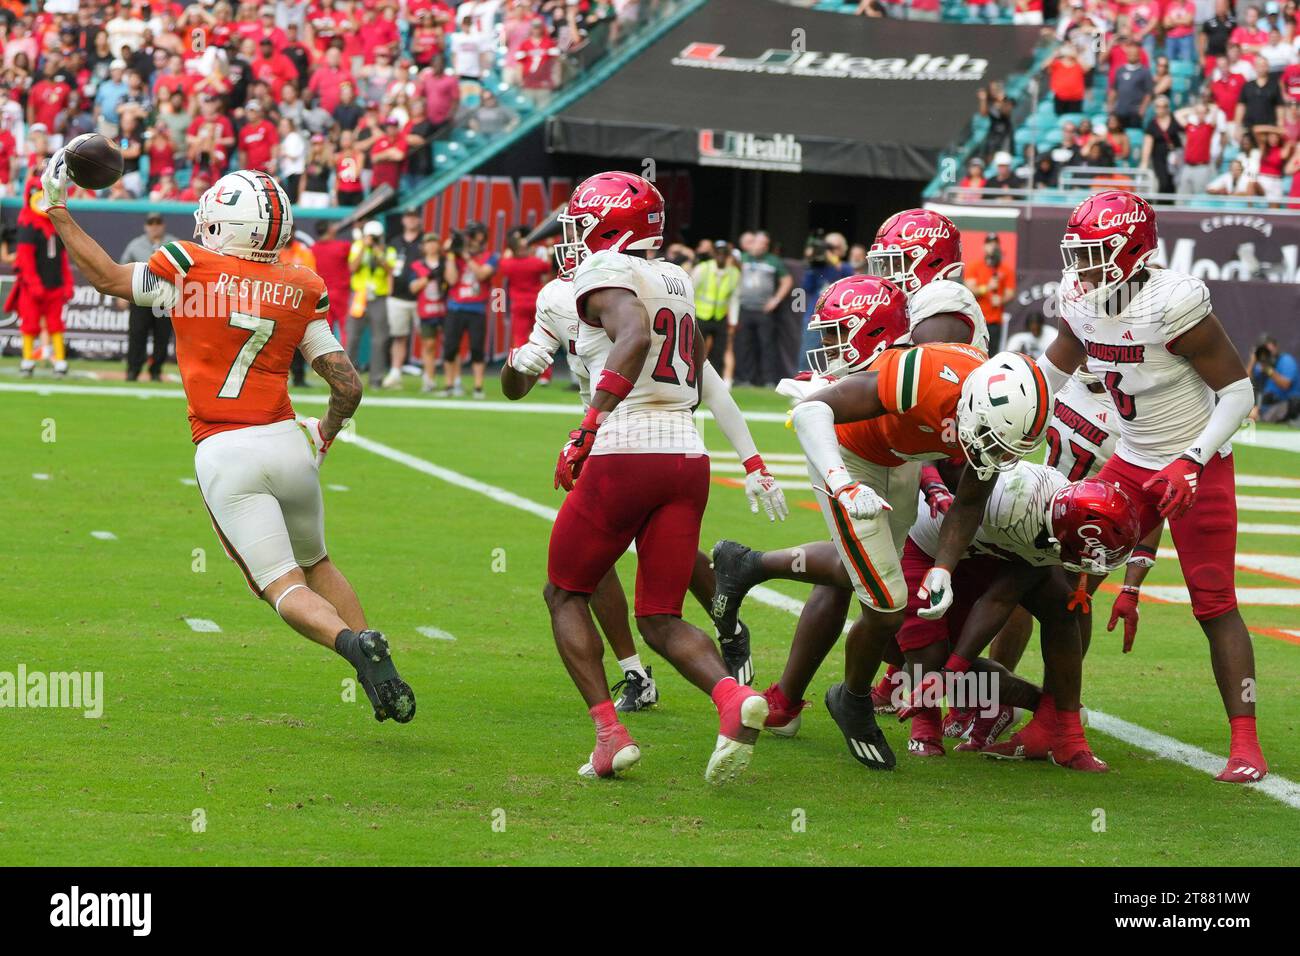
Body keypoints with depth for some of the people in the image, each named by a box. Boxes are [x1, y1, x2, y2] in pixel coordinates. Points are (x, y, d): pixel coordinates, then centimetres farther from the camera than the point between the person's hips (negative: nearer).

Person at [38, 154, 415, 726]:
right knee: (316, 564, 22)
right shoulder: (301, 290, 4)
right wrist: (325, 437, 25)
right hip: (287, 443, 3)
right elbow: (348, 386, 5)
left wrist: (57, 211, 24)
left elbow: (109, 278, 12)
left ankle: (351, 641, -32)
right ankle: (385, 678, 10)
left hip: (225, 456, -3)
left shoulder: (189, 269, -5)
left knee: (283, 585, -3)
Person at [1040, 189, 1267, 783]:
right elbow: (1053, 371, 16)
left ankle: (1245, 746, -3)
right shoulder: (1082, 306, -4)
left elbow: (1237, 389, -20)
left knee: (1215, 604, -7)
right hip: (1133, 464, 7)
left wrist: (1191, 462, -27)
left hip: (1198, 470, -7)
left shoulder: (1173, 306, -26)